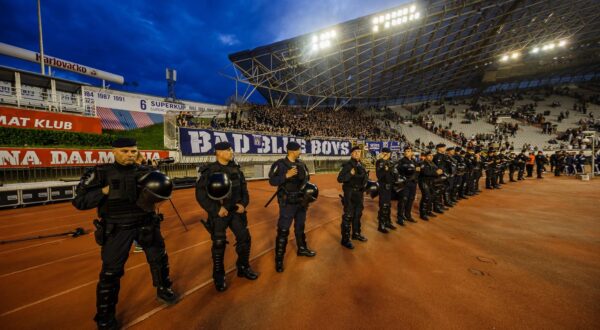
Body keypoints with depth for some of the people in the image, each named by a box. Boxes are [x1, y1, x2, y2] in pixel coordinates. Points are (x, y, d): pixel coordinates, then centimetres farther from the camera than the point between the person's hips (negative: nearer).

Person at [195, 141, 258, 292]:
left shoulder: (236, 168, 3)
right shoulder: (208, 171, -12)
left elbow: (244, 188, 10)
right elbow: (200, 195, -12)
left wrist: (244, 203, -4)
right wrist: (216, 209, -17)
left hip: (236, 211, 5)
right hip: (218, 213, -4)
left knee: (245, 238, 8)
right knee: (219, 244, 5)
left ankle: (243, 268, 32)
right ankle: (219, 277, 28)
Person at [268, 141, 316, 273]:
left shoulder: (301, 164, 4)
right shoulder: (280, 164, -14)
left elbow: (306, 178, 16)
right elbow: (272, 181, -19)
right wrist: (286, 175, -29)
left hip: (301, 201, 6)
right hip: (287, 202, -6)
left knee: (300, 226, 21)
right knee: (283, 230, 0)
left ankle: (302, 249, 42)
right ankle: (279, 259, 14)